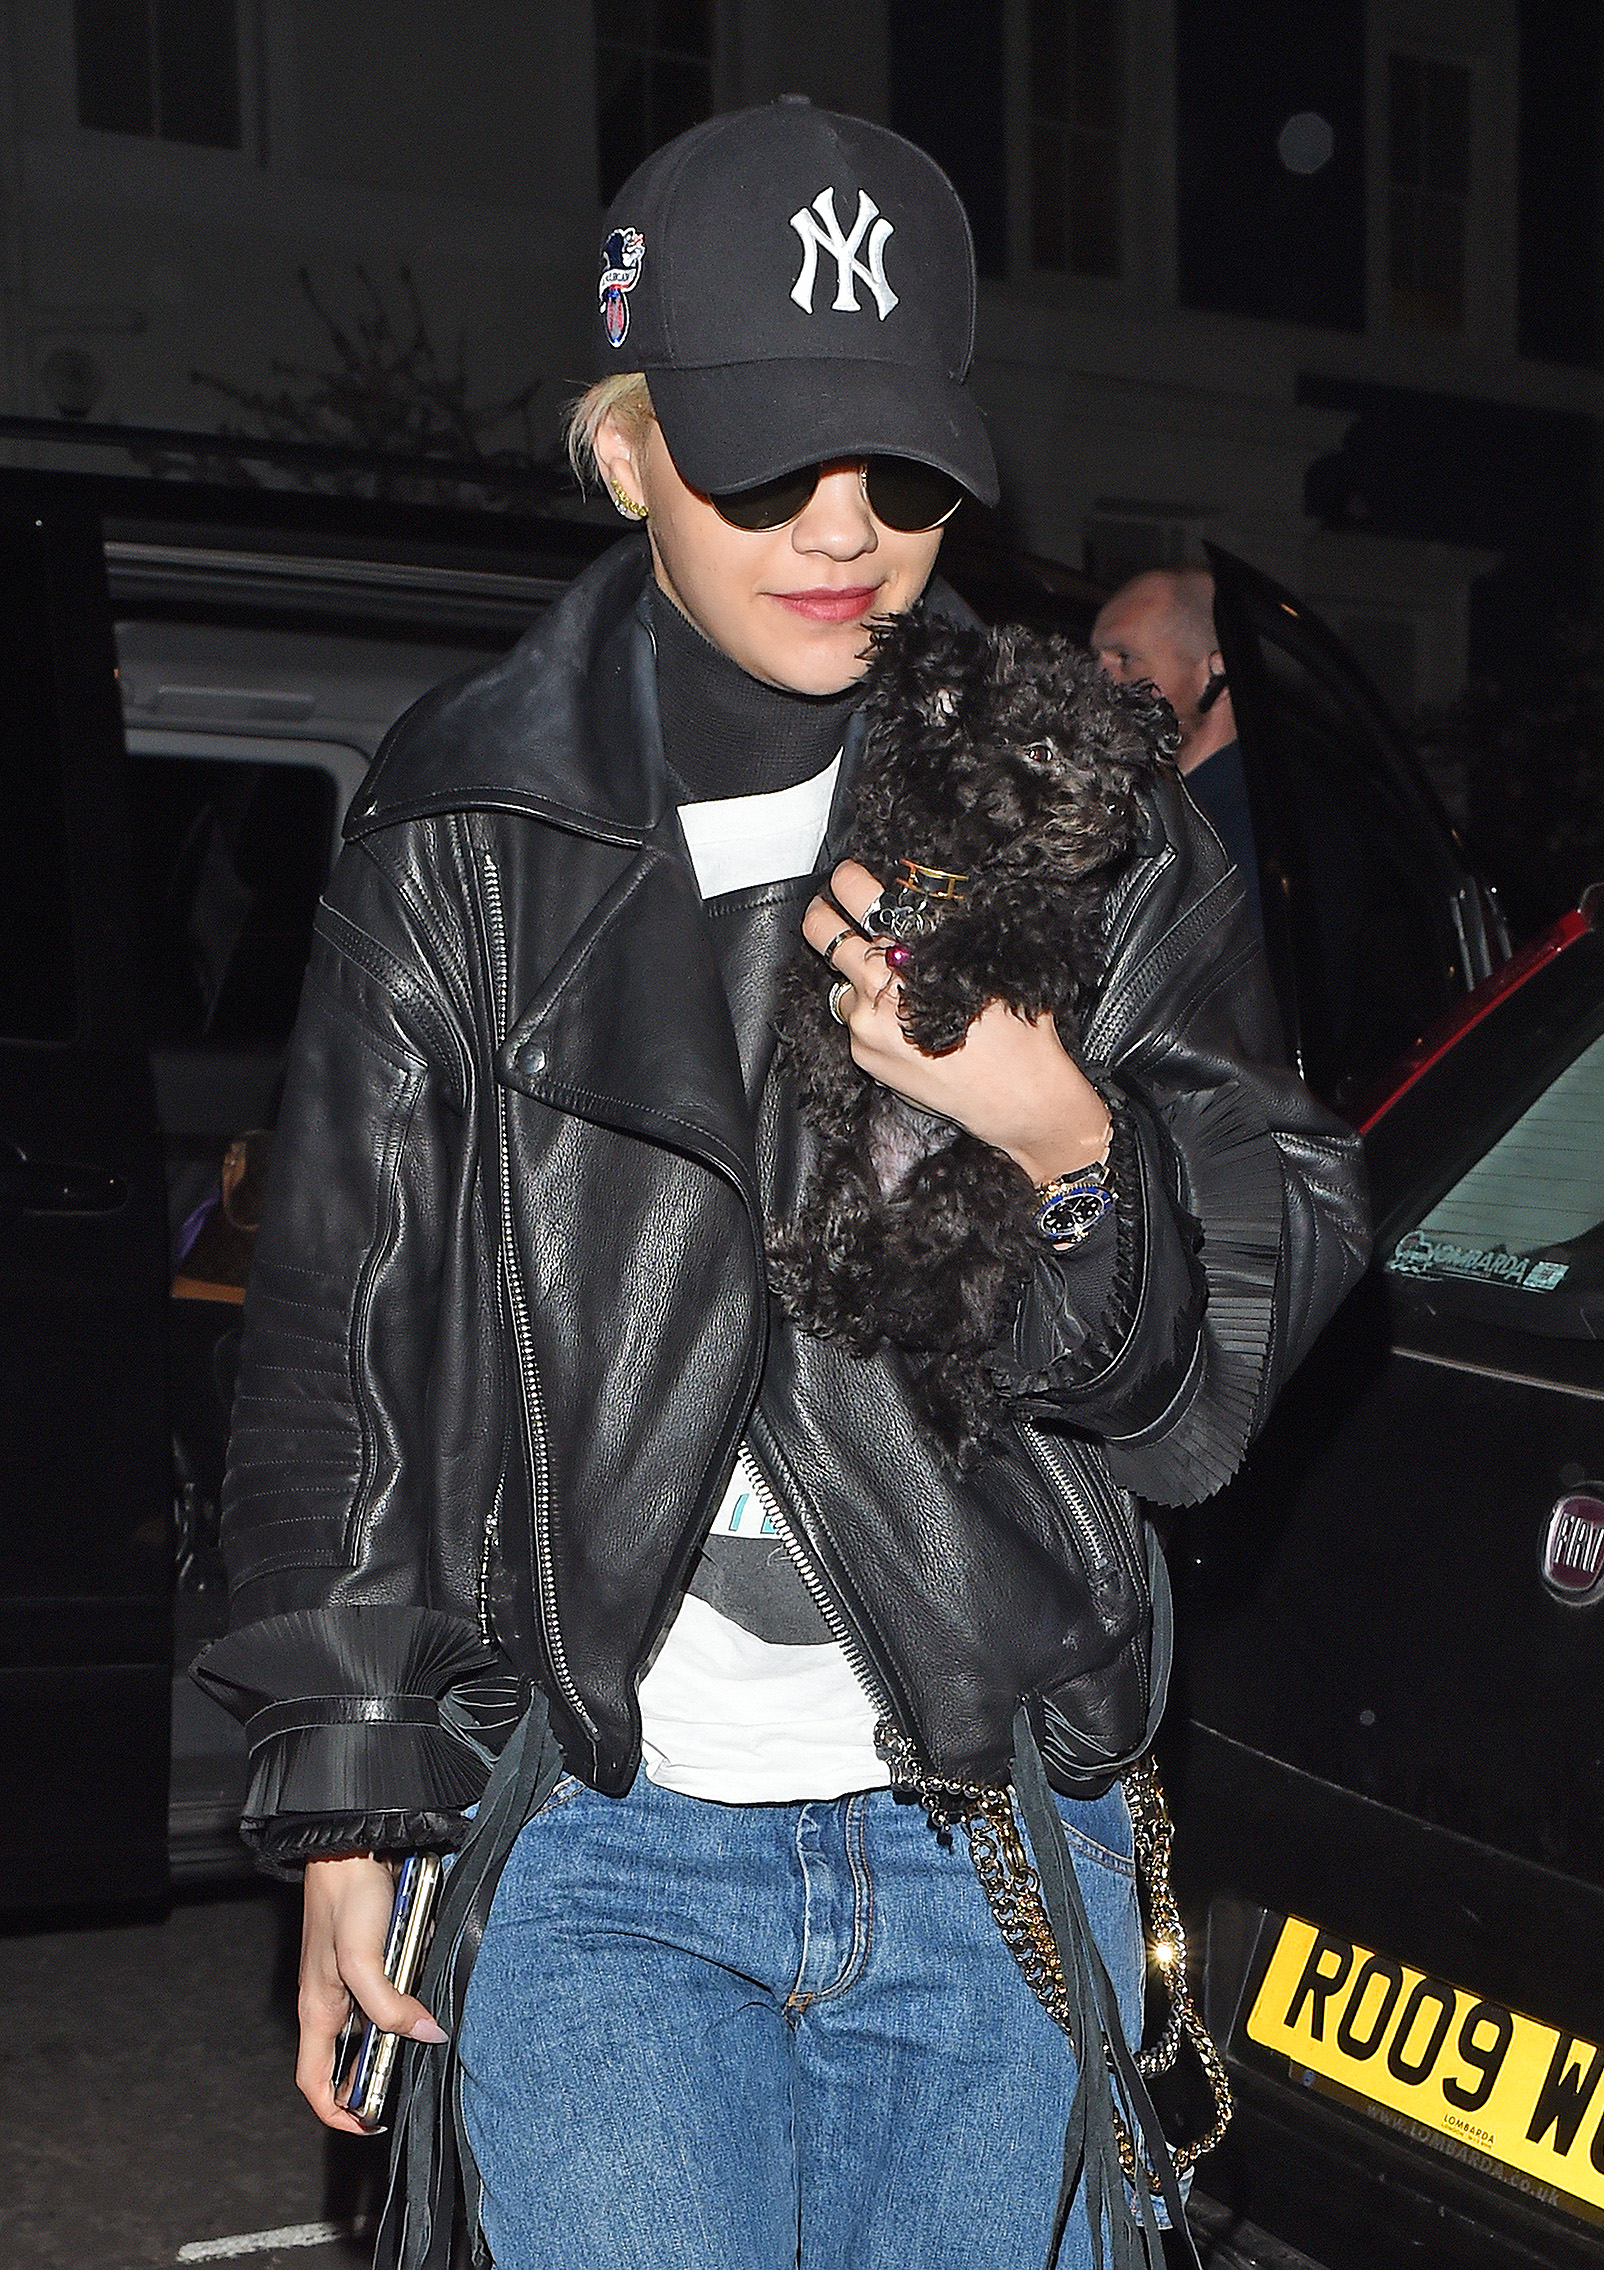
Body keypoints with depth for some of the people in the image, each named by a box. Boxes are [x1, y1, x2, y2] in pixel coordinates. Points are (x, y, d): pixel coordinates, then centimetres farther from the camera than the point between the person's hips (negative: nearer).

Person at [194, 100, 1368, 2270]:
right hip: (600, 1844, -1)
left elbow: (1243, 1353, 0)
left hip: (997, 1846, 2)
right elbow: (340, 1340, 4)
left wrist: (1072, 1148, -21)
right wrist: (346, 1806, 4)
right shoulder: (468, 834, -2)